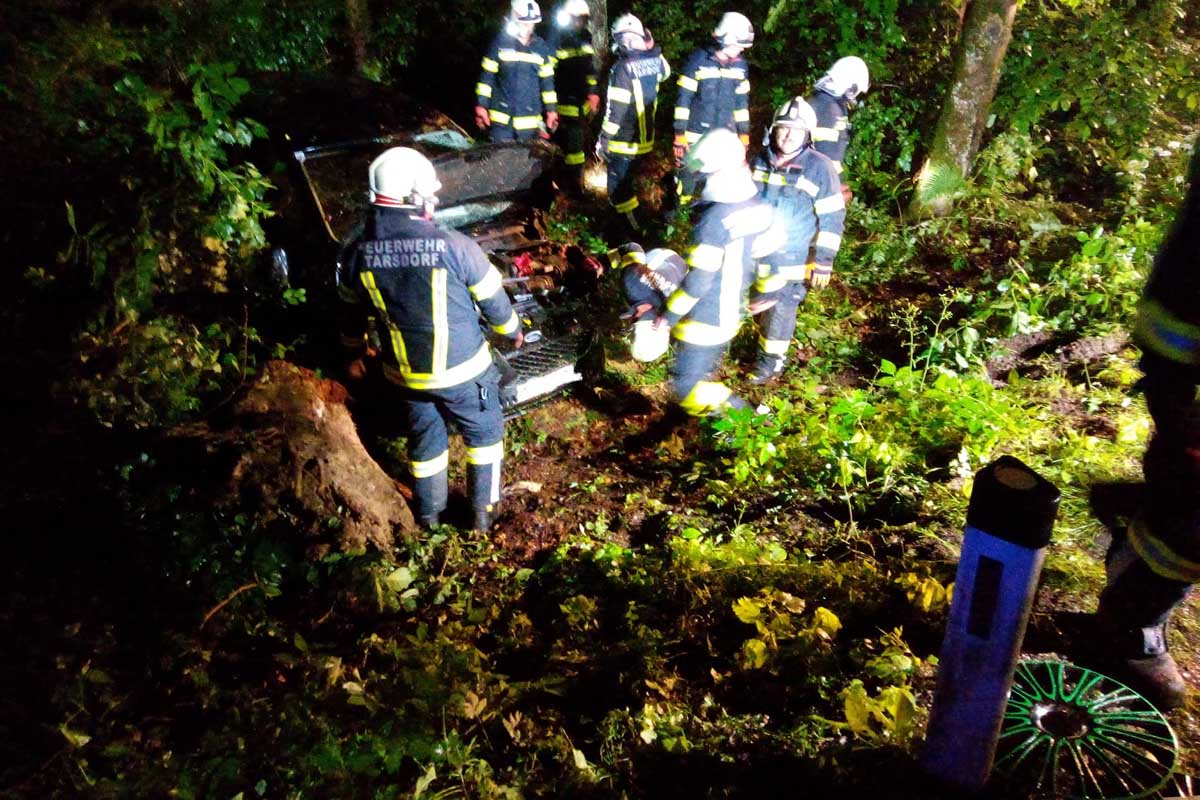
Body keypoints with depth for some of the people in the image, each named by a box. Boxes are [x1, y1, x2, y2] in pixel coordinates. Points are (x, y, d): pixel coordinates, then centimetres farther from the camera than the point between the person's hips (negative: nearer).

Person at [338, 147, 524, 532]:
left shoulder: (357, 253, -11)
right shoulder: (454, 246, -24)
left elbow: (352, 312, 5)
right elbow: (493, 299, -10)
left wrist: (353, 352, 25)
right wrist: (512, 330, 11)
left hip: (404, 372, 4)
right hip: (462, 369, -3)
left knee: (425, 438, 26)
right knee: (484, 432, 22)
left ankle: (429, 513, 44)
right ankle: (483, 510, 36)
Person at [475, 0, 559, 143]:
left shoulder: (540, 47, 6)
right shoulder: (500, 43, -2)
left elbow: (547, 81, 10)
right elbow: (486, 77, 0)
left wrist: (551, 110, 6)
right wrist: (481, 106, -4)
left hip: (529, 120, 2)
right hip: (501, 119, -2)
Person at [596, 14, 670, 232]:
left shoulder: (622, 68, -22)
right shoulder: (655, 60, -2)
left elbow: (615, 111, -22)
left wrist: (602, 140, -13)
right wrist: (652, 47, 15)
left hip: (624, 142, -7)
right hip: (645, 138, 7)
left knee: (618, 186, 4)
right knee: (626, 180, 25)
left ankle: (634, 230, 4)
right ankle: (632, 219, 36)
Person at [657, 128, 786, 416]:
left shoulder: (713, 219, -27)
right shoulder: (760, 208, -2)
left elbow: (699, 279, -24)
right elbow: (774, 250, 9)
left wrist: (670, 315, -12)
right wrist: (768, 291, 25)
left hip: (704, 319, -8)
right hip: (731, 313, 8)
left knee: (686, 386, 3)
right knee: (704, 376, 25)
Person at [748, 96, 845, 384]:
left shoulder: (820, 168, -14)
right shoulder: (760, 161, 1)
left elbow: (832, 220, -11)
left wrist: (824, 262, -13)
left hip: (792, 261, -4)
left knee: (780, 309, 6)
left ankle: (771, 360, 24)